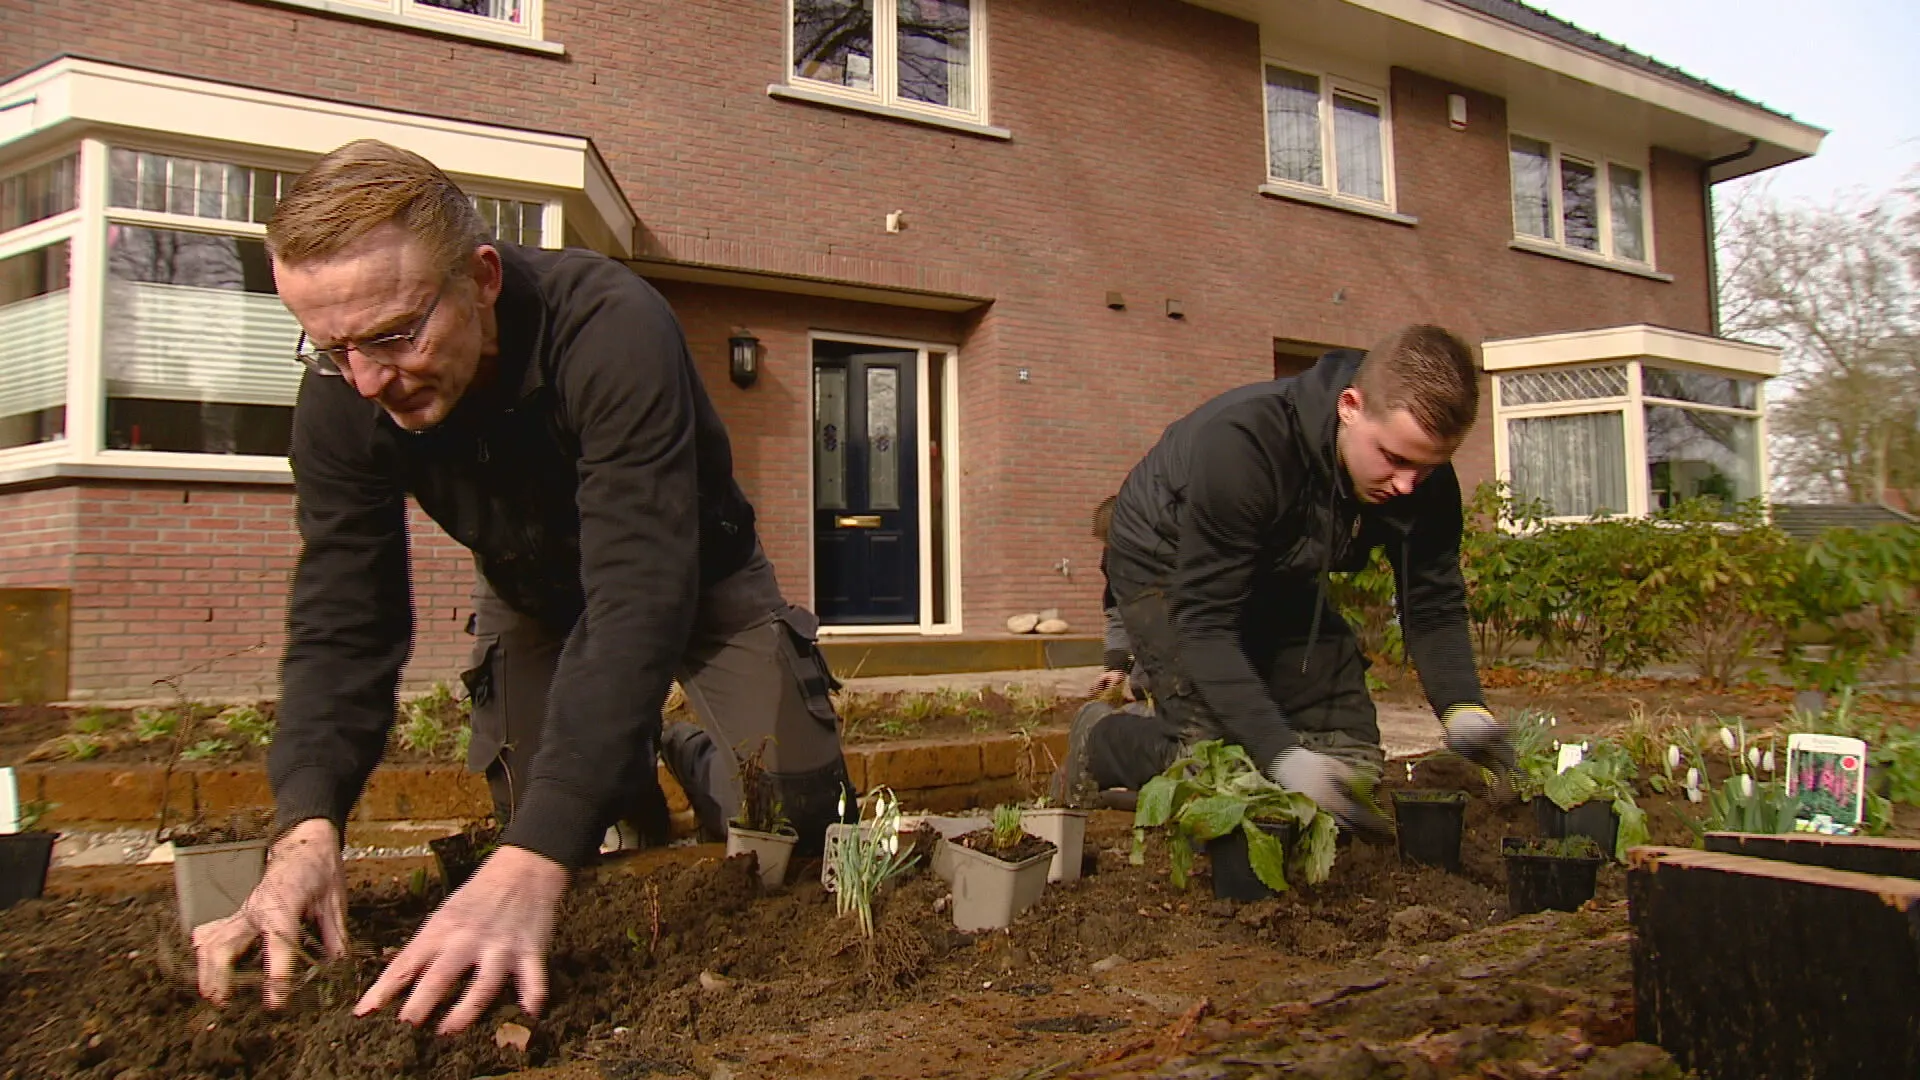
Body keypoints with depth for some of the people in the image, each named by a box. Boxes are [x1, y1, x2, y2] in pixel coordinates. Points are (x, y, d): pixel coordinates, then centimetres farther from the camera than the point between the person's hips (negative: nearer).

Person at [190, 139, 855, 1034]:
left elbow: (638, 599, -47)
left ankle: (699, 766, 22)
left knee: (795, 812, -11)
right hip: (533, 586, 4)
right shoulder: (341, 398, -24)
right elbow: (341, 620, -23)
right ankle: (633, 780, 30)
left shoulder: (614, 332, -40)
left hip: (693, 576, -3)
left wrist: (533, 862, -55)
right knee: (538, 819, -3)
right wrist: (307, 827, -41)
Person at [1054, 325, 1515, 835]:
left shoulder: (1425, 479, -20)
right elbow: (1205, 622, -37)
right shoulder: (1240, 444, -39)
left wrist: (1464, 709, -29)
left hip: (1276, 578, 6)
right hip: (1169, 570, -6)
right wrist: (1283, 754, -45)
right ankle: (1098, 742, 9)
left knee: (1352, 756, -1)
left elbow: (1433, 606, -10)